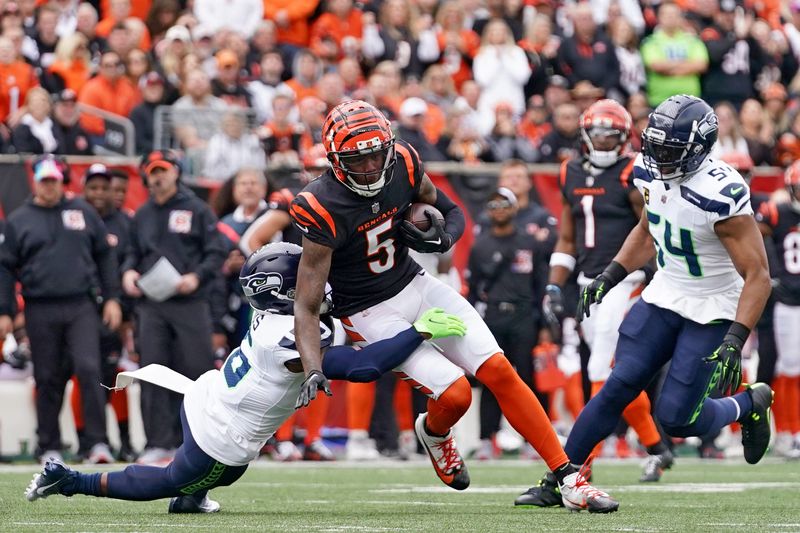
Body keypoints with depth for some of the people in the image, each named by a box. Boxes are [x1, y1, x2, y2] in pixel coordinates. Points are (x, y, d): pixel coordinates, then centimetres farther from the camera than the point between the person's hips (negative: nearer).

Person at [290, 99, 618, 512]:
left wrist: (443, 237, -15)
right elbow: (307, 305, -22)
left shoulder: (402, 164, -12)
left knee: (500, 372, -5)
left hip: (416, 286, 5)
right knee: (455, 394, -19)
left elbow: (451, 213, 8)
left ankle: (569, 479, 0)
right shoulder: (322, 210, -26)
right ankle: (433, 431, 20)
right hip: (373, 314, -5)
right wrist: (312, 370, -34)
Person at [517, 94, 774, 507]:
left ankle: (750, 404, 21)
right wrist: (610, 276, 10)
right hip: (664, 297, 6)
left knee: (676, 418, -7)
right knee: (619, 387, -6)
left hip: (711, 313, -6)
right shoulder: (652, 172, -5)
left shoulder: (722, 195, -28)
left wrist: (735, 340, -31)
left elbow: (758, 277, -24)